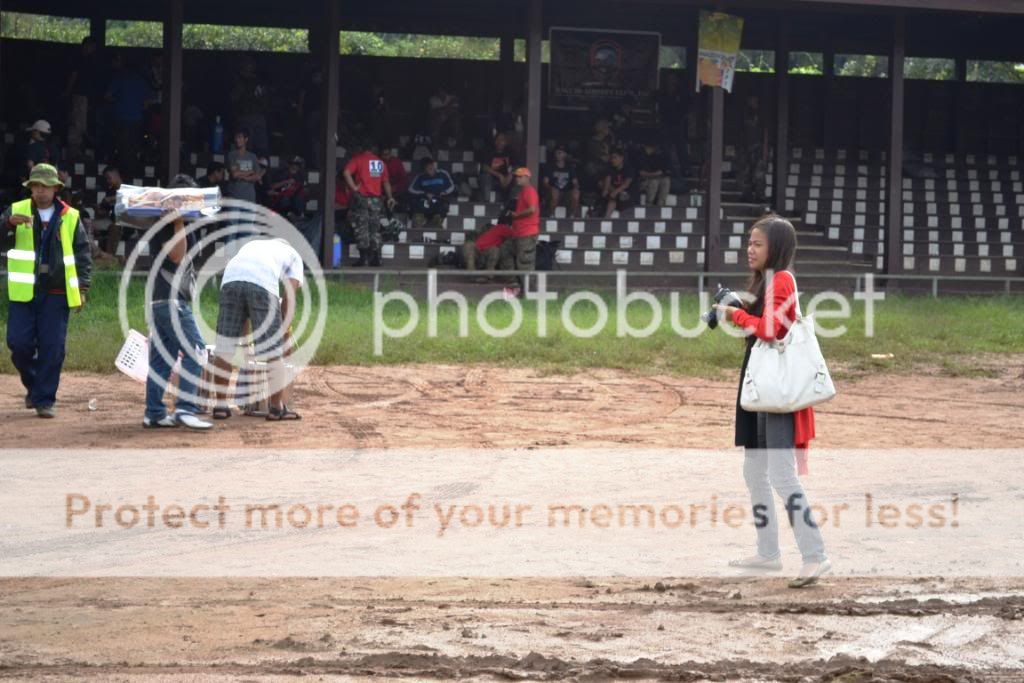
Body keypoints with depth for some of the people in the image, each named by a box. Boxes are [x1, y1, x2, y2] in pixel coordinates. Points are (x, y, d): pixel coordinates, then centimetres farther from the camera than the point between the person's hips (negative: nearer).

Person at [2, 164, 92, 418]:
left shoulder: (70, 217, 6)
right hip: (24, 292, 0)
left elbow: (83, 253, 8)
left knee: (52, 349, -3)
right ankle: (33, 385, 23)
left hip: (56, 294, 0)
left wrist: (82, 287, 1)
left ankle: (45, 400, 6)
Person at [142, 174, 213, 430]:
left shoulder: (169, 224, 19)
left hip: (161, 299, 11)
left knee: (162, 357, 10)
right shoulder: (164, 226, -11)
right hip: (170, 298, -11)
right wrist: (179, 223, -21)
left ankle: (154, 414, 10)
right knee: (194, 351, -14)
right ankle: (185, 409, -19)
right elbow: (177, 255, -22)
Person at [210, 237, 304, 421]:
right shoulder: (292, 254, 32)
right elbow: (290, 296, 18)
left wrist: (245, 329, 39)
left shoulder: (251, 245, 41)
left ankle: (220, 406, 14)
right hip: (262, 283, -3)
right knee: (274, 349, 8)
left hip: (230, 279, 3)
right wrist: (285, 331, 22)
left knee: (224, 345, 11)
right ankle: (277, 407, 13)